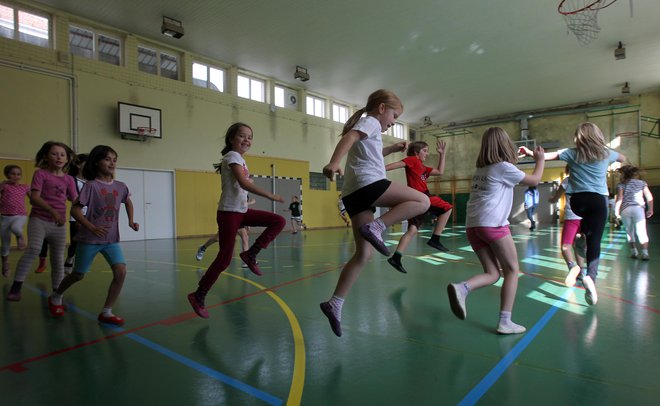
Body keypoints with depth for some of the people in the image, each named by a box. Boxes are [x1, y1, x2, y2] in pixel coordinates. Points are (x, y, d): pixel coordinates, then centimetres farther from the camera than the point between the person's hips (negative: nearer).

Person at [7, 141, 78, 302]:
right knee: (34, 248, -28)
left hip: (59, 224, 4)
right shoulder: (41, 173, -2)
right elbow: (34, 198, -13)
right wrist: (52, 211, -25)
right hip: (39, 219, -3)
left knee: (58, 259, 6)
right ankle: (16, 286, -14)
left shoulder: (69, 180, 8)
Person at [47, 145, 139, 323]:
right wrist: (92, 228, -24)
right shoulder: (91, 185, -12)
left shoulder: (121, 186, 1)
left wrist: (131, 220, 10)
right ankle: (55, 297, 45)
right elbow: (75, 210, -13)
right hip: (89, 239, -3)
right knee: (78, 275, 13)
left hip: (112, 239, 3)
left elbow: (128, 202, 23)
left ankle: (106, 312, 0)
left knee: (121, 272, -14)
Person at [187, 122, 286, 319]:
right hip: (229, 212, -9)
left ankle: (250, 254, 2)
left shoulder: (239, 159, 17)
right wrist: (270, 196, -29)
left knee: (279, 221, -1)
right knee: (224, 259, -6)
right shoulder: (233, 156, -11)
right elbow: (244, 183, -26)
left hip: (242, 210, 9)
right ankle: (198, 296, 8)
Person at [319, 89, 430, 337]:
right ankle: (375, 227, -18)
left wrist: (391, 149, 44)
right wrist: (334, 162, -33)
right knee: (422, 201, -5)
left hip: (353, 193, 9)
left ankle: (335, 304, 1)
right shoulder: (371, 121, 6)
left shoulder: (364, 127, 34)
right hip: (368, 183, -9)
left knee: (363, 254, 6)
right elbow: (349, 137, -16)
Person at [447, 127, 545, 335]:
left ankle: (462, 287, -18)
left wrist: (515, 158, 44)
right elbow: (534, 180, 10)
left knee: (492, 273, 11)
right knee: (512, 270, 9)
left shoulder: (480, 169, 19)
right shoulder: (504, 167, -1)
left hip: (473, 226, 7)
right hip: (493, 224, -6)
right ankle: (505, 322, 5)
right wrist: (540, 159, 26)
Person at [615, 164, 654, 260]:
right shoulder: (642, 183, 13)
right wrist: (650, 209, 16)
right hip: (638, 208, 1)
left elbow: (619, 199, -5)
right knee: (641, 231, -1)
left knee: (629, 231, 11)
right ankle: (645, 253, -9)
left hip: (625, 210, 0)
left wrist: (617, 211, 0)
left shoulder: (621, 185, 6)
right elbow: (649, 197, 8)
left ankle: (634, 251, 7)